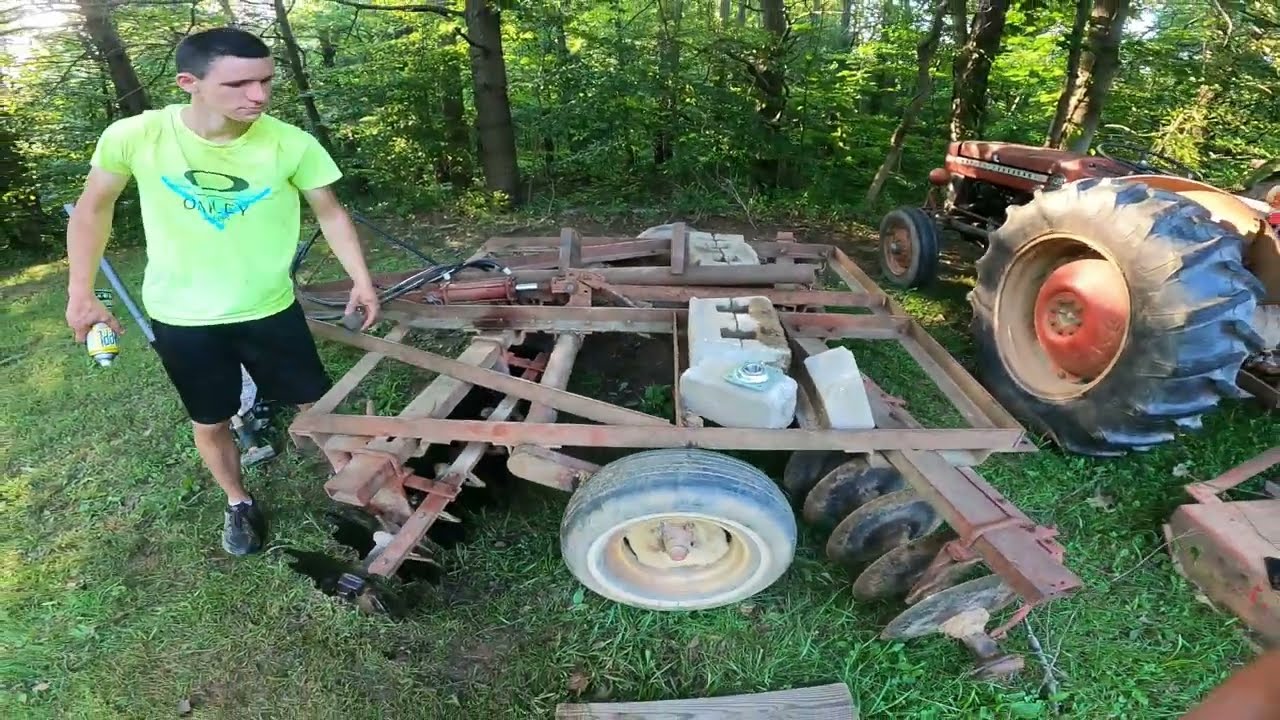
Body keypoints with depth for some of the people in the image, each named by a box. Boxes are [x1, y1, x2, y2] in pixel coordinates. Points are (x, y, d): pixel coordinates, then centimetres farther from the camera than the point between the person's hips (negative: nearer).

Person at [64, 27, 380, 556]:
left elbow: (330, 212, -2)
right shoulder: (134, 137, -17)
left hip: (269, 309, 0)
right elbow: (93, 208, 1)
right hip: (181, 318, 1)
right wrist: (80, 292, 1)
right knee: (210, 423, 16)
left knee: (318, 404, 11)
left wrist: (361, 278, -8)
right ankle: (238, 504, 42)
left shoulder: (292, 145, -19)